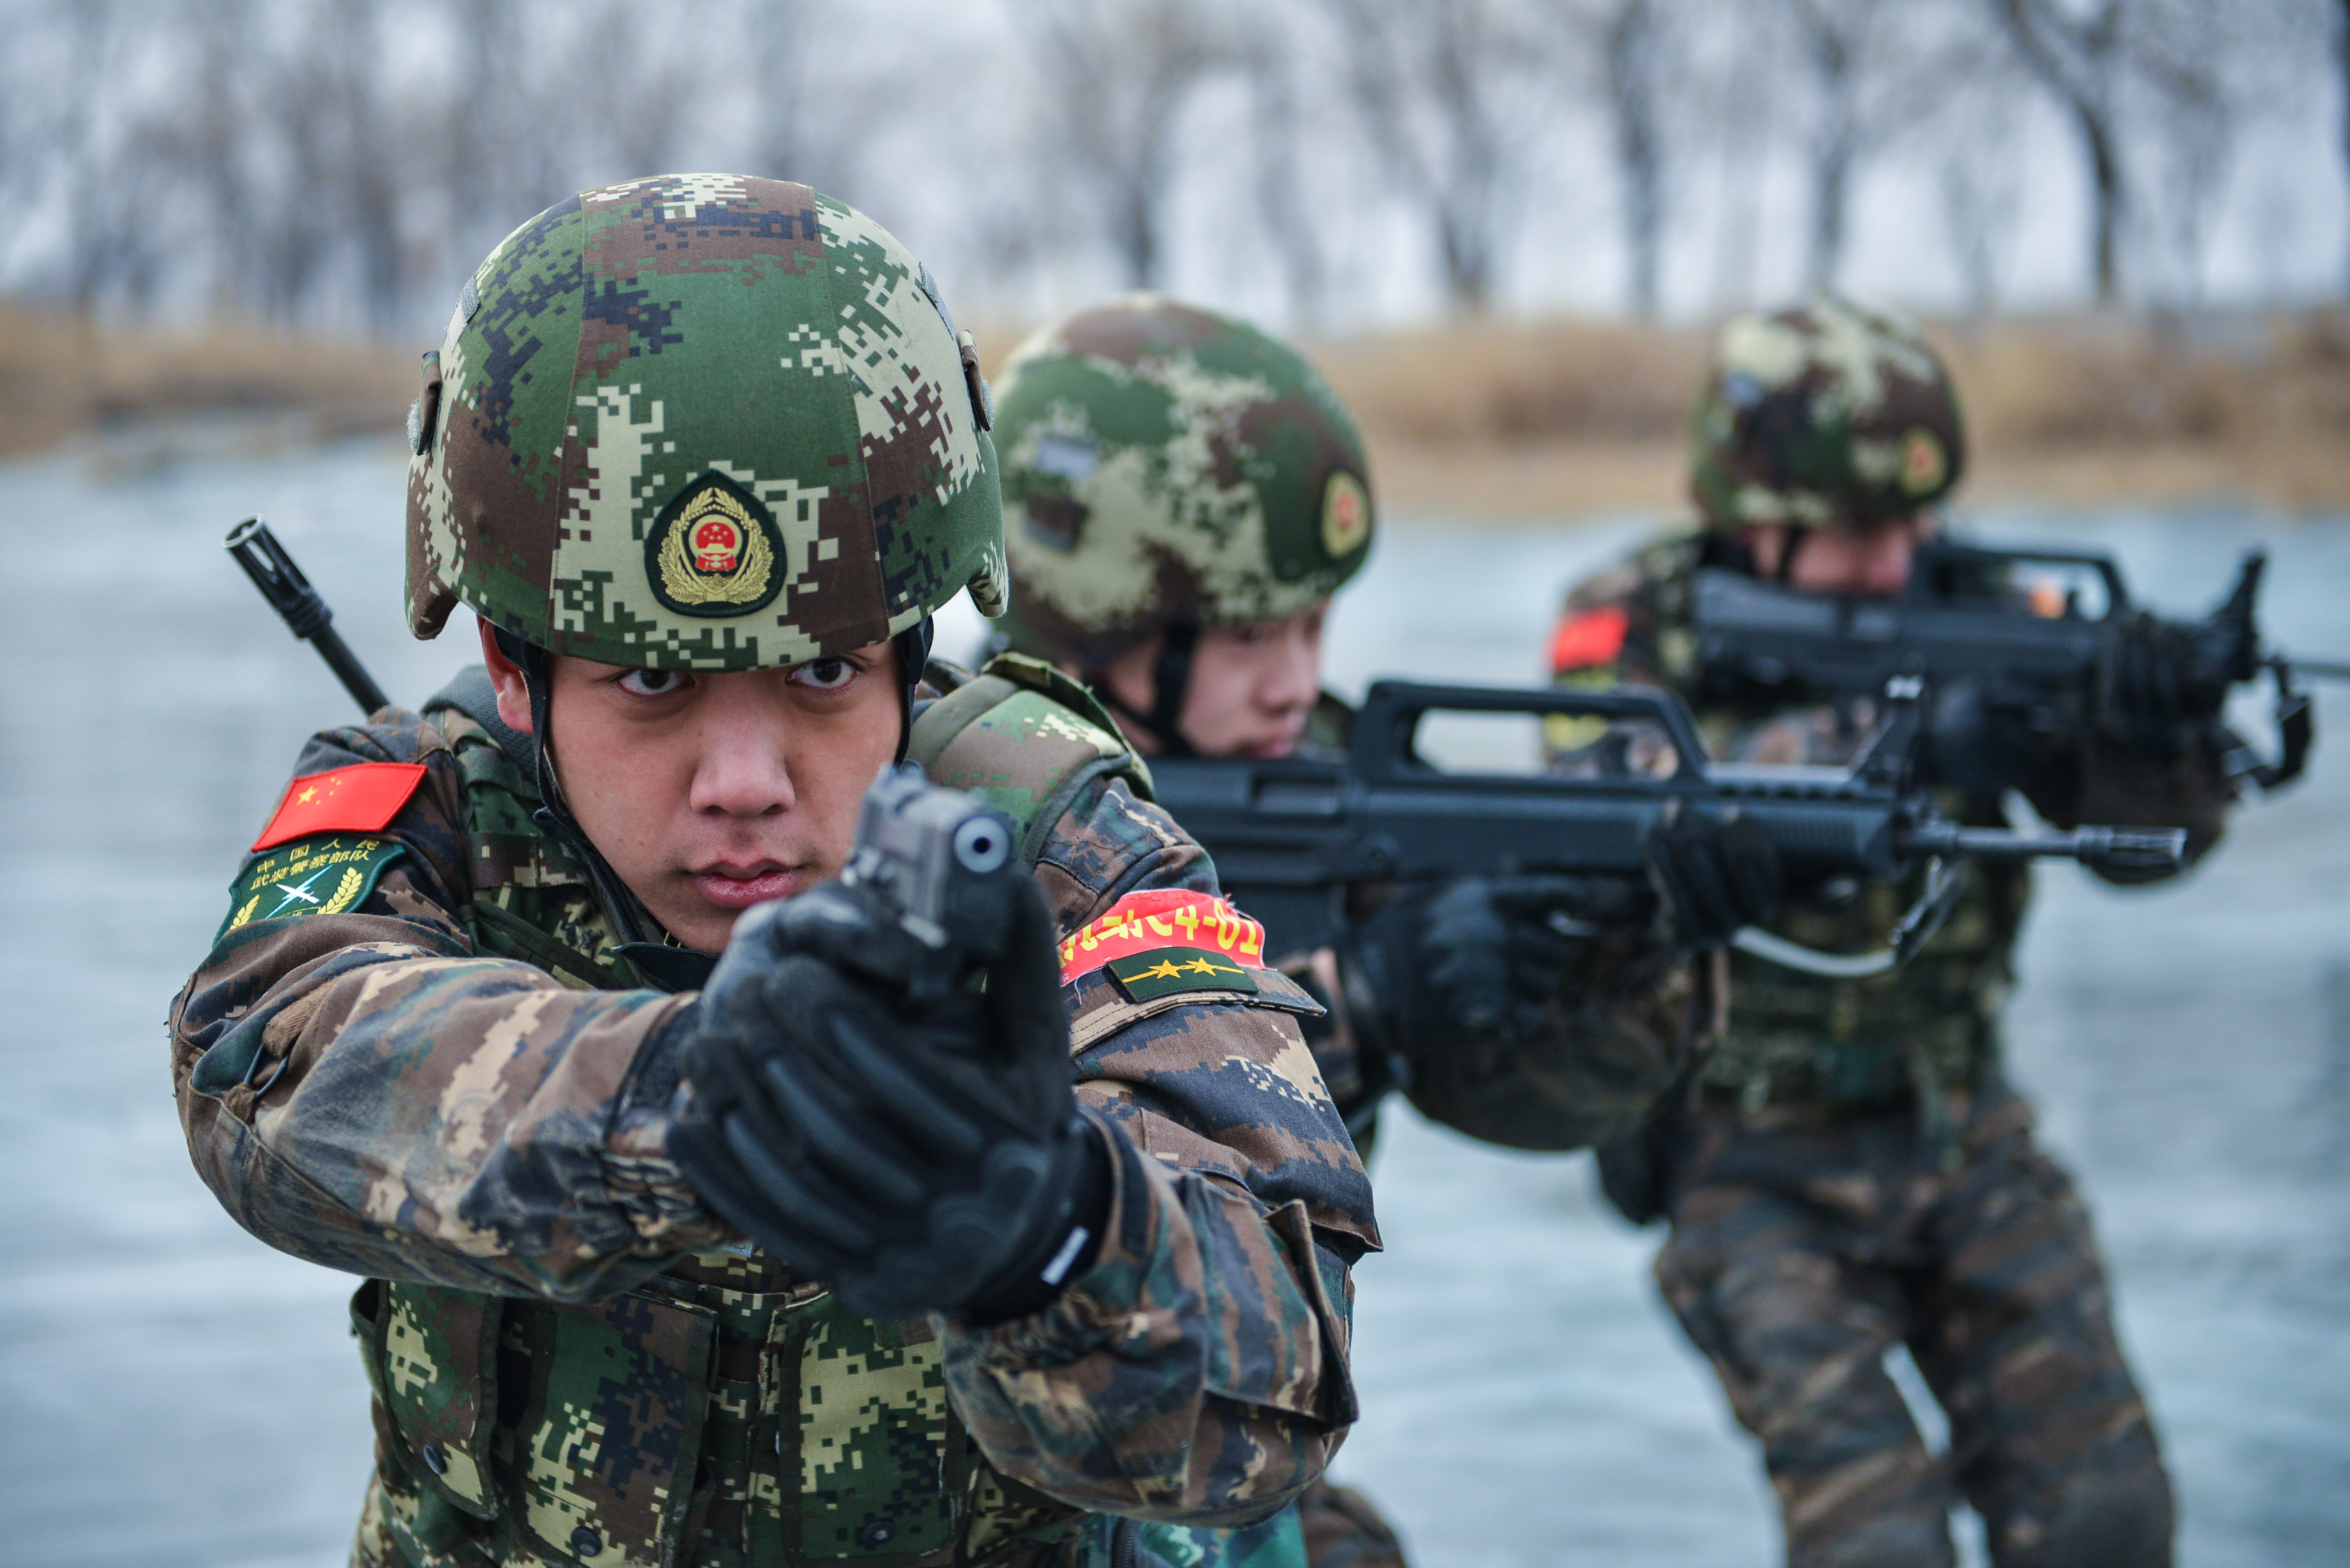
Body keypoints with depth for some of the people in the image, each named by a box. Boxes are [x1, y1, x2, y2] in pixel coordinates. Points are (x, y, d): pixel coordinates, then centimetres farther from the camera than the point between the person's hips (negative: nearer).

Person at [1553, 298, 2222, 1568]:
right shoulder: (1635, 632, -12)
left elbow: (2156, 831, -8)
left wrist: (2149, 734, -32)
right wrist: (1866, 746, -42)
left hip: (1961, 1132, 3)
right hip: (1754, 1164, -3)